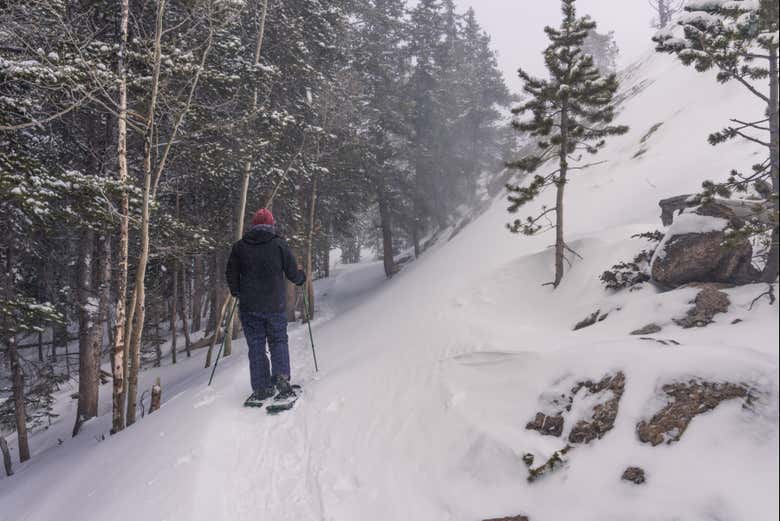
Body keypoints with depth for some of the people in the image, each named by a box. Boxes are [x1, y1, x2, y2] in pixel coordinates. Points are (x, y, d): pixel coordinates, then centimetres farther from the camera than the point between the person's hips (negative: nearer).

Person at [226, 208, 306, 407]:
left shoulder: (240, 246, 2)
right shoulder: (279, 244, -4)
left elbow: (231, 274, 8)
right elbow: (293, 273, -2)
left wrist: (236, 292, 26)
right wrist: (302, 278, 21)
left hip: (249, 306, 1)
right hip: (275, 305, -1)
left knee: (256, 347, 8)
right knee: (279, 342, 12)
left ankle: (261, 389, 6)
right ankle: (281, 379, -5)